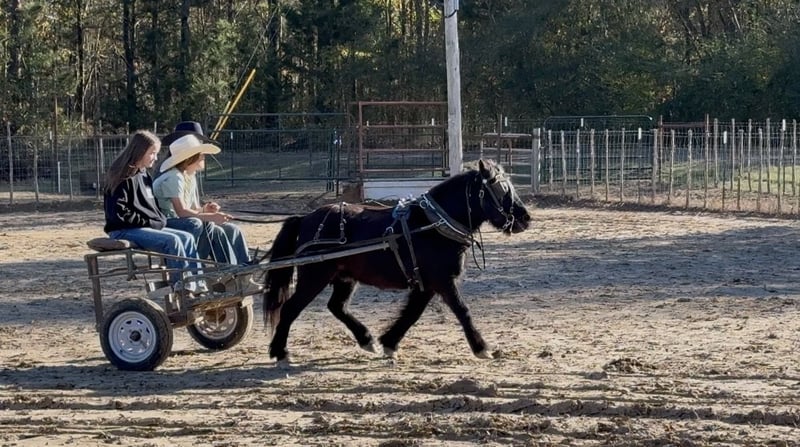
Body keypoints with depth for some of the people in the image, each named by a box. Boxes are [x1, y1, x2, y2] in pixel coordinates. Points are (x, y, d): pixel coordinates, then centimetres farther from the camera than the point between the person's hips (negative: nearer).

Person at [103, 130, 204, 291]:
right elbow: (119, 213, -18)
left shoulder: (144, 175, 17)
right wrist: (149, 223, -15)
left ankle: (197, 283, -11)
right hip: (124, 231, -9)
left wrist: (160, 219, 9)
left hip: (149, 227, 9)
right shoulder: (123, 177, -12)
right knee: (172, 241, -26)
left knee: (187, 238, -5)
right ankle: (182, 287, -23)